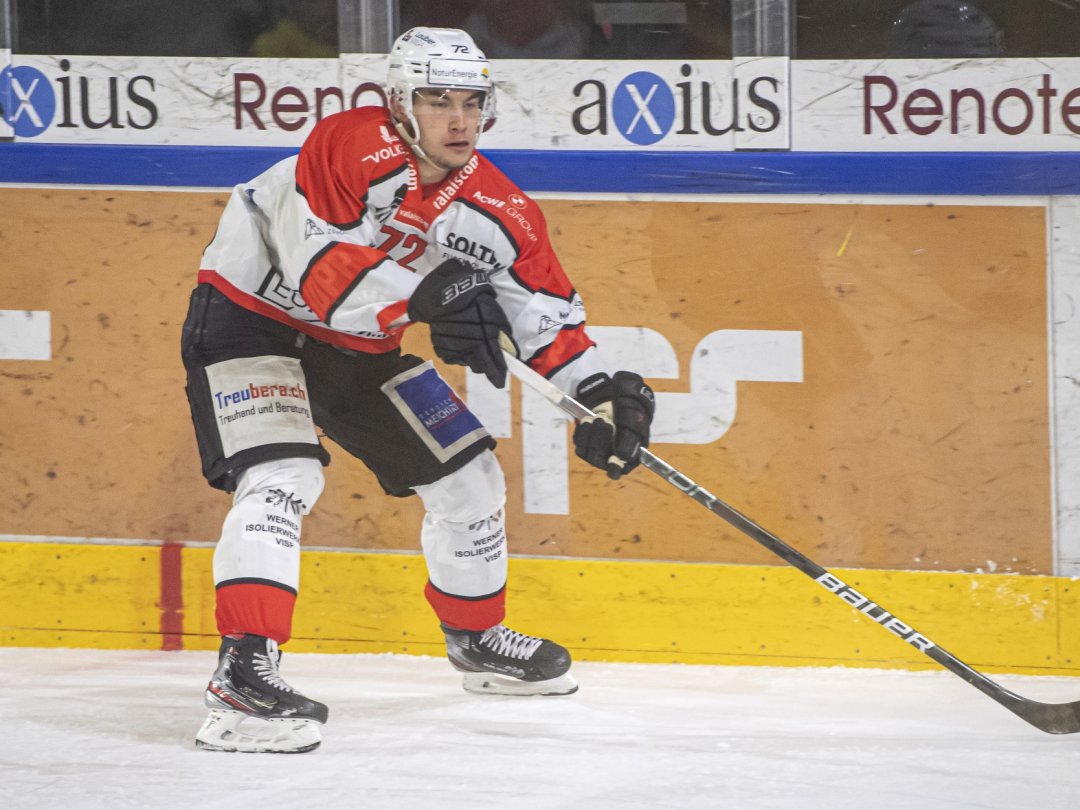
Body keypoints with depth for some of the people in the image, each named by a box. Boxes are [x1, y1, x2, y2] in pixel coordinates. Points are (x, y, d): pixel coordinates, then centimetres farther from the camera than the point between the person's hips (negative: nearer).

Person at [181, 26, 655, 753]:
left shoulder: (495, 210, -7)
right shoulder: (350, 148, -28)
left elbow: (544, 307, -2)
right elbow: (318, 271, -36)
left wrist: (601, 392, -17)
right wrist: (426, 296, -46)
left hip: (358, 346, 8)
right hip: (249, 315, -8)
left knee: (467, 473, 12)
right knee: (283, 478, -29)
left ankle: (477, 638, 35)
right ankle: (243, 673, -35)